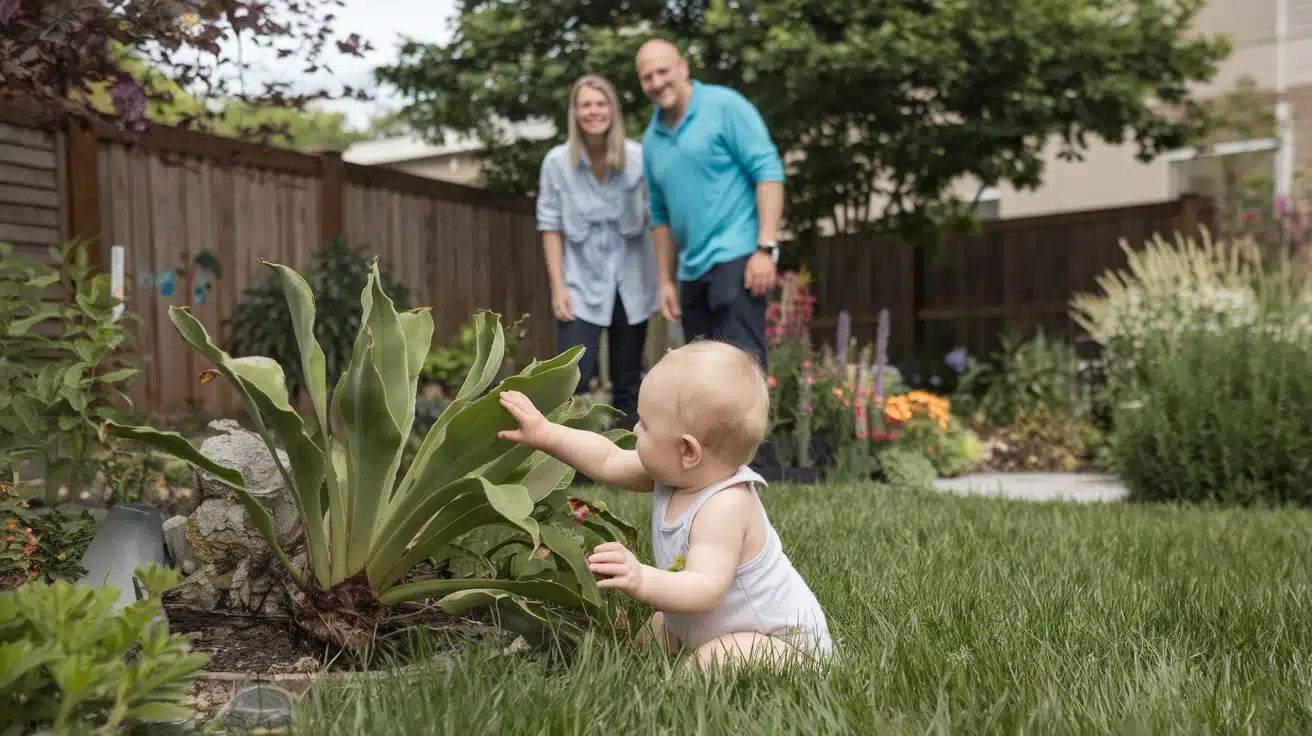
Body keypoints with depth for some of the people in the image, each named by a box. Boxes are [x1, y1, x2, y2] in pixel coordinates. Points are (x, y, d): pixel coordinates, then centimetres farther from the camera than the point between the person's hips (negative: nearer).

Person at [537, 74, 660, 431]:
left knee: (628, 382, 10)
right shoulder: (557, 161, -6)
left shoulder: (639, 157, -5)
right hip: (581, 286, -1)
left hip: (631, 284, 1)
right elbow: (550, 226, -2)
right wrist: (558, 286, -6)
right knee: (572, 379, -12)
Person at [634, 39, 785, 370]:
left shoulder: (725, 106, -5)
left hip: (736, 257, -7)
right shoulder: (651, 140, 14)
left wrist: (766, 248, -18)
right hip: (692, 271, 7)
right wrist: (666, 281, 16)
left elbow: (768, 171, -11)